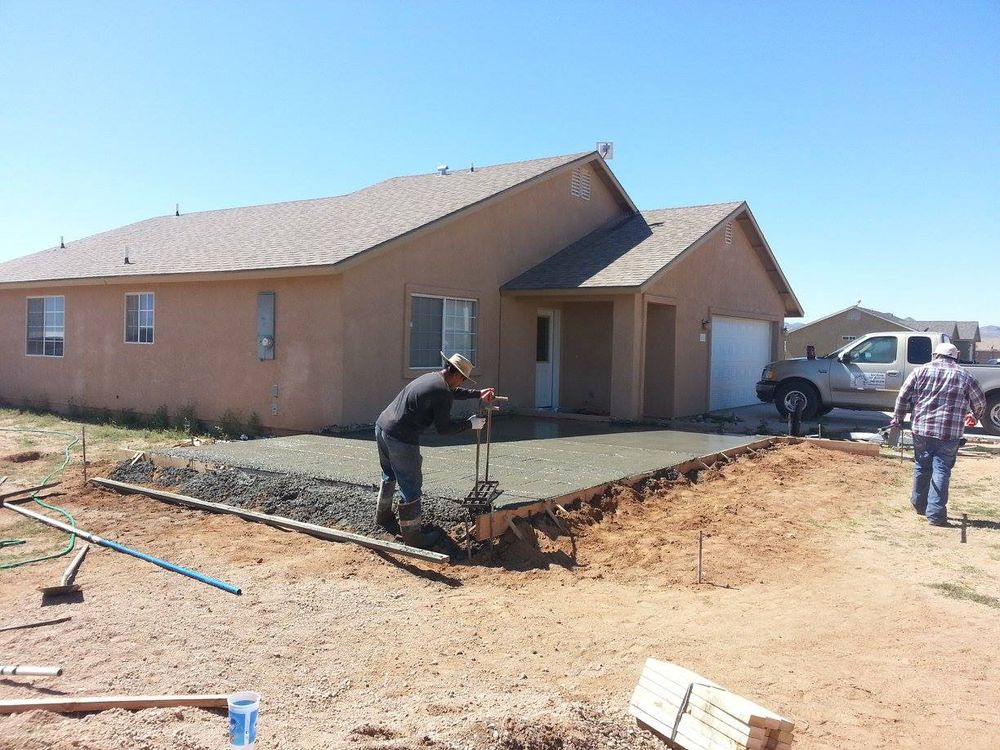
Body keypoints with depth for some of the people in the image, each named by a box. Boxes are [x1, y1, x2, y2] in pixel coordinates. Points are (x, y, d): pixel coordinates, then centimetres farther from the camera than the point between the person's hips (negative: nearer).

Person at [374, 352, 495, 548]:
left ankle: (383, 516, 48)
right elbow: (444, 428, -9)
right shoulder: (443, 393, -15)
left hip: (381, 427, 10)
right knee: (412, 487, 2)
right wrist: (470, 423, 3)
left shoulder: (431, 377, 14)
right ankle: (412, 536, 10)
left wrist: (478, 394, 37)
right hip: (401, 439, -10)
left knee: (390, 475, 30)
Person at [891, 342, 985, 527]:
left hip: (921, 429, 1)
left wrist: (897, 419, 14)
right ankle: (935, 514, -3)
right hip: (950, 433, -1)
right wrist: (974, 417, 34)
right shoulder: (964, 377, 5)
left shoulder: (922, 371, 4)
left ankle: (919, 503, 31)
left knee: (921, 468, 17)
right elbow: (980, 403, 13)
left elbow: (903, 396, 2)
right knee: (941, 471, 0)